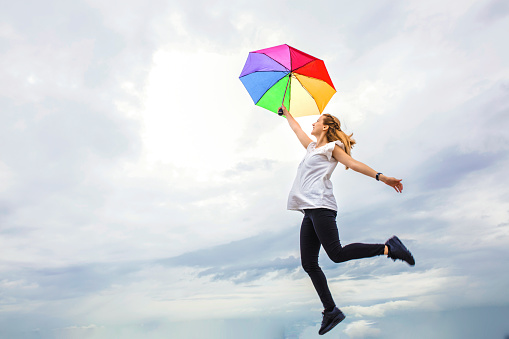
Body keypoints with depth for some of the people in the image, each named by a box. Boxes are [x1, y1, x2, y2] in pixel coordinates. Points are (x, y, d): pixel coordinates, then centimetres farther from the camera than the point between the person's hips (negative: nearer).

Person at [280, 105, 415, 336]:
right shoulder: (312, 147, 28)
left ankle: (389, 248, -7)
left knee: (337, 254, -20)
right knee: (309, 264, 1)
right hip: (309, 210, 8)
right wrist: (285, 111, 51)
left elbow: (353, 163, -2)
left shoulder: (331, 147, 8)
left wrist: (381, 177, -12)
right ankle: (331, 312, 6)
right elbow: (296, 128, 40)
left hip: (320, 206, -8)